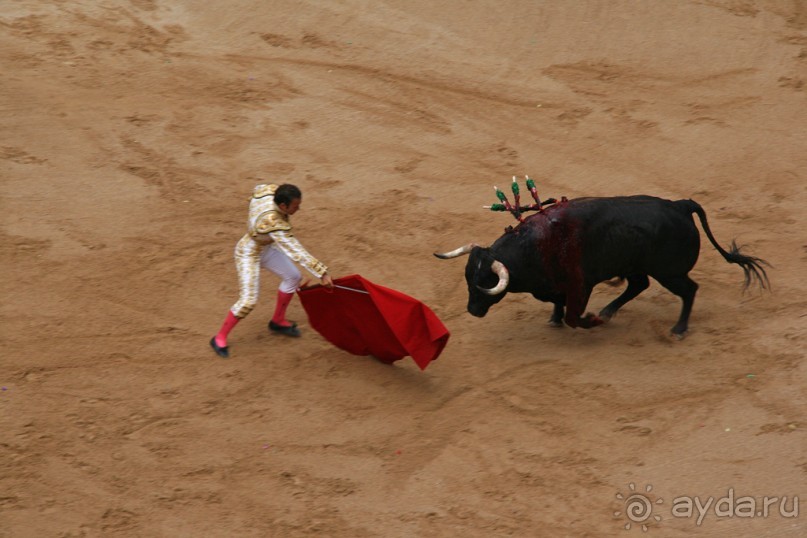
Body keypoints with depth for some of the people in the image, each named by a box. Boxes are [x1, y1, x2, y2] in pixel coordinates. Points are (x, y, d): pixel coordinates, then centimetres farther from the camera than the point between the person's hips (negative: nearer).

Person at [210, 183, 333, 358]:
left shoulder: (269, 191, -22)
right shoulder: (274, 223, -42)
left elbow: (258, 189, 4)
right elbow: (296, 252, -42)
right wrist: (321, 273, -41)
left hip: (266, 247, 9)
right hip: (249, 254, -9)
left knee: (292, 277, 12)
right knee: (248, 301, -9)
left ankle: (278, 321, 31)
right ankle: (220, 338, 10)